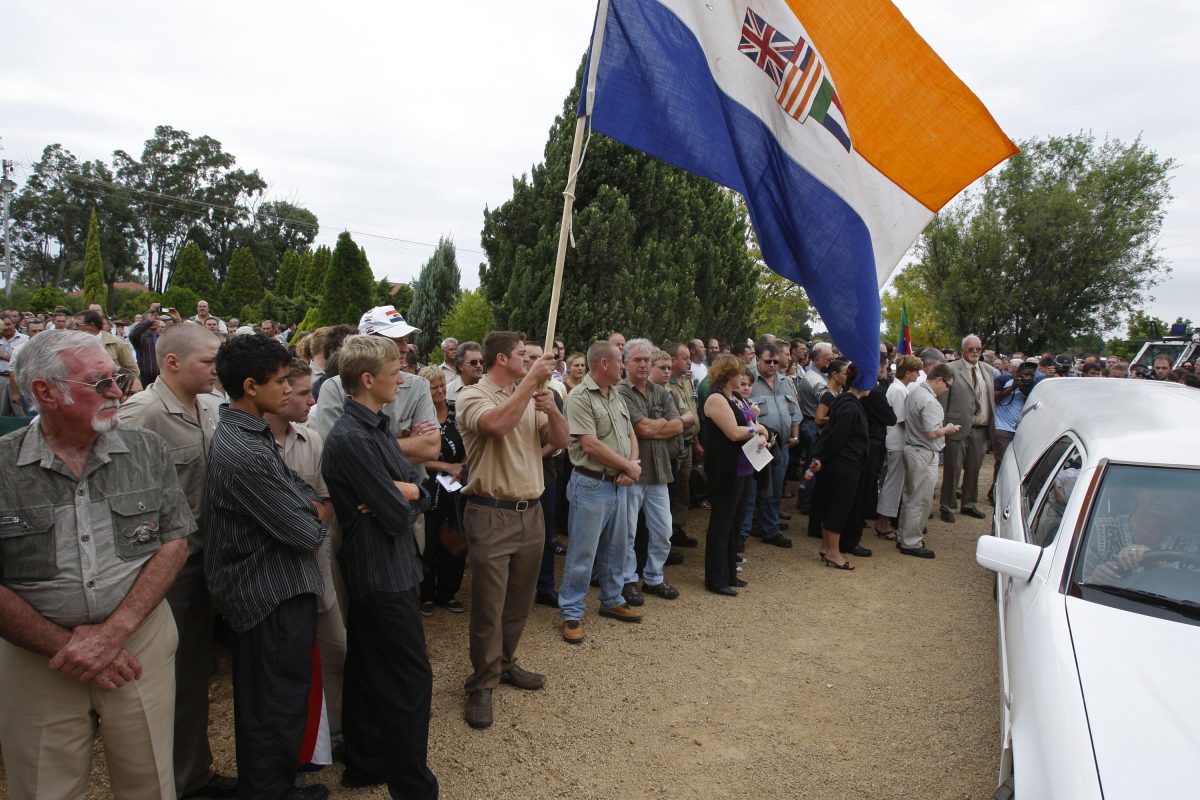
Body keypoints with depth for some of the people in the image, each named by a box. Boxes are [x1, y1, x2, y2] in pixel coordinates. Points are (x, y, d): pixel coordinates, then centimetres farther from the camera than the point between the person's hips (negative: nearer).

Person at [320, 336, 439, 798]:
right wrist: (404, 499, 0)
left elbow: (418, 490, 5)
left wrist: (403, 492, -16)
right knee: (411, 682, -1)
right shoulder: (350, 439, -22)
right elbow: (399, 516, -21)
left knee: (368, 673, 20)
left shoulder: (377, 426, 8)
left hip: (375, 572, 9)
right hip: (383, 574, -9)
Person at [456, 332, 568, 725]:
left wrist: (551, 408, -13)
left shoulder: (531, 397, 10)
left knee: (519, 601, 17)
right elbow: (497, 424, -30)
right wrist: (532, 379, -25)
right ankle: (482, 684, 17)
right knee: (488, 606, 2)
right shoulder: (473, 396, -9)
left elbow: (560, 441, 6)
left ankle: (505, 663, 36)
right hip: (491, 515, -6)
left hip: (530, 513, 6)